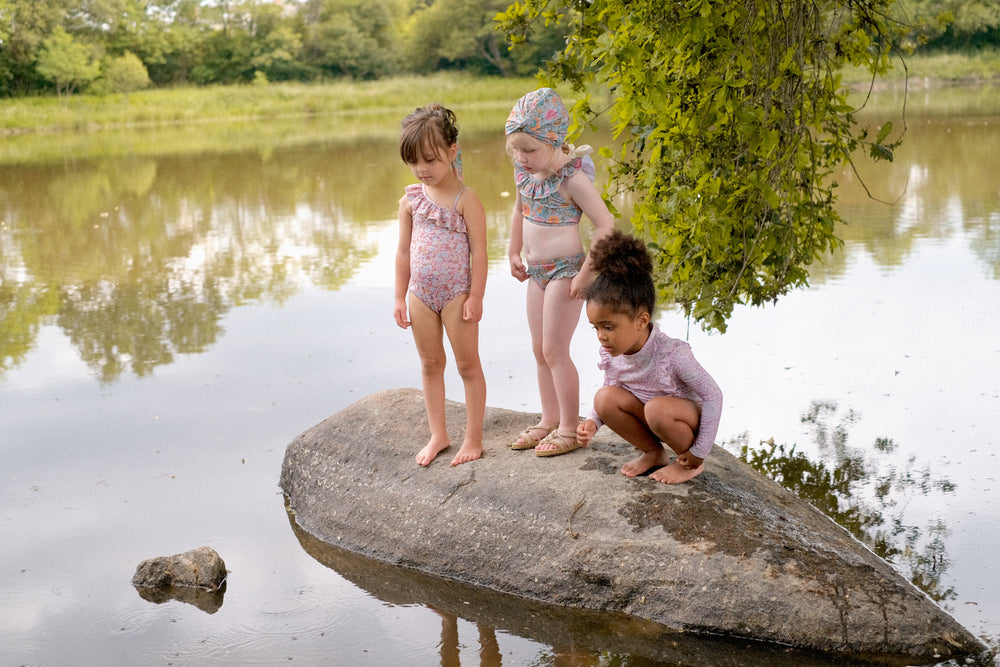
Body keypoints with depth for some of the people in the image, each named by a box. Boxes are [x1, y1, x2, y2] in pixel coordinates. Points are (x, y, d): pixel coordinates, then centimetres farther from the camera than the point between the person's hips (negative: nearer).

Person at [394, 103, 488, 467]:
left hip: (457, 294, -5)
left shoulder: (466, 199, -12)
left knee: (468, 365, 4)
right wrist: (400, 297, 8)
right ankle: (438, 435, 25)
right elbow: (404, 250, 9)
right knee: (430, 365, 13)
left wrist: (476, 297, -14)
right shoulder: (411, 200, 3)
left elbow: (478, 251, -11)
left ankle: (473, 439, 12)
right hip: (421, 295, 6)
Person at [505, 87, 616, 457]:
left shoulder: (572, 177, -21)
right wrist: (514, 253, 20)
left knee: (554, 350, -3)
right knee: (540, 350, 14)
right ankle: (549, 420, 27)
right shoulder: (524, 172, 1)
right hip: (537, 270, 8)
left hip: (566, 270, -8)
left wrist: (587, 272, -21)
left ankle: (570, 427, 10)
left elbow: (605, 224, -20)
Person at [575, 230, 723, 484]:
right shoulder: (610, 354, -13)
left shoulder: (672, 353, -31)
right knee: (605, 398, -19)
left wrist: (699, 452, -20)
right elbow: (612, 387, 6)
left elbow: (713, 395, -23)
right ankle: (654, 453, 3)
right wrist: (592, 422, -15)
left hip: (688, 418, -6)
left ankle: (691, 464, -6)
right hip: (651, 420, 6)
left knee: (657, 408, -37)